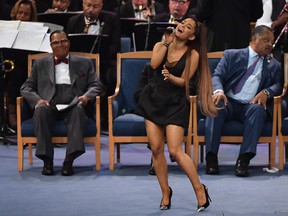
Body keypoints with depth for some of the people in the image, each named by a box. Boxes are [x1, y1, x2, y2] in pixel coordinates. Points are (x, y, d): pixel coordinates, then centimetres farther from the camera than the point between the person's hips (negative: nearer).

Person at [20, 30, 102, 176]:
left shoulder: (84, 63, 22)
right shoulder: (40, 64, 23)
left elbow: (95, 85, 15)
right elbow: (26, 87, 16)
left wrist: (87, 96, -9)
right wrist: (37, 100, -6)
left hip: (73, 105, 0)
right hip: (50, 106, 1)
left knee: (79, 109, -37)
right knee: (41, 110, -35)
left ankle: (69, 160, -41)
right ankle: (47, 160, -33)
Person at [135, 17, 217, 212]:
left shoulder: (193, 54, -3)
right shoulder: (161, 46, 7)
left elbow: (184, 81, -9)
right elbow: (154, 64, -12)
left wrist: (170, 77, -28)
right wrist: (167, 43, -8)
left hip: (175, 104, -4)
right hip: (154, 99, 4)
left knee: (175, 150, -13)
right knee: (156, 149, 0)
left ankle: (199, 189, 1)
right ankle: (165, 192, 15)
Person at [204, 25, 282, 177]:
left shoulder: (274, 65, 23)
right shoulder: (232, 55, 17)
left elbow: (278, 85, 9)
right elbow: (217, 76, 6)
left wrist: (266, 92, -15)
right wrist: (218, 91, -17)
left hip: (251, 106, 1)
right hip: (229, 102, -1)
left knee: (257, 109, -35)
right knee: (215, 106, -34)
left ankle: (244, 159, -41)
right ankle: (211, 157, -34)